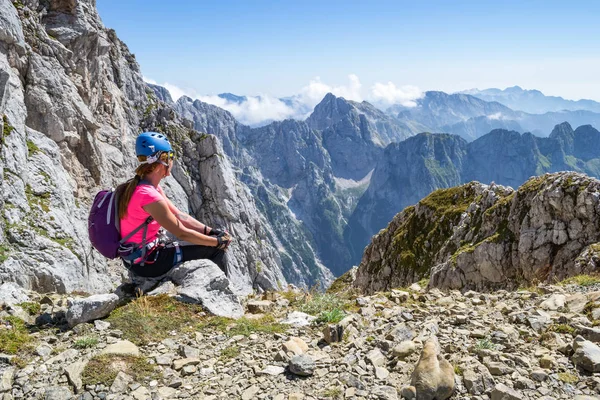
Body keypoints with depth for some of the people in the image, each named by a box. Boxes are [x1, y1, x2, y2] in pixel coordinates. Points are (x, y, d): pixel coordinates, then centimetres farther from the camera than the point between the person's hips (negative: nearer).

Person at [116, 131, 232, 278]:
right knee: (215, 250, -4)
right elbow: (182, 233, -22)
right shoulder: (149, 196, -27)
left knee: (211, 241, 15)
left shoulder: (151, 187, 2)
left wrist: (211, 231, -1)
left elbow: (179, 216, 6)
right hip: (146, 262, -9)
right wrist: (218, 242, -11)